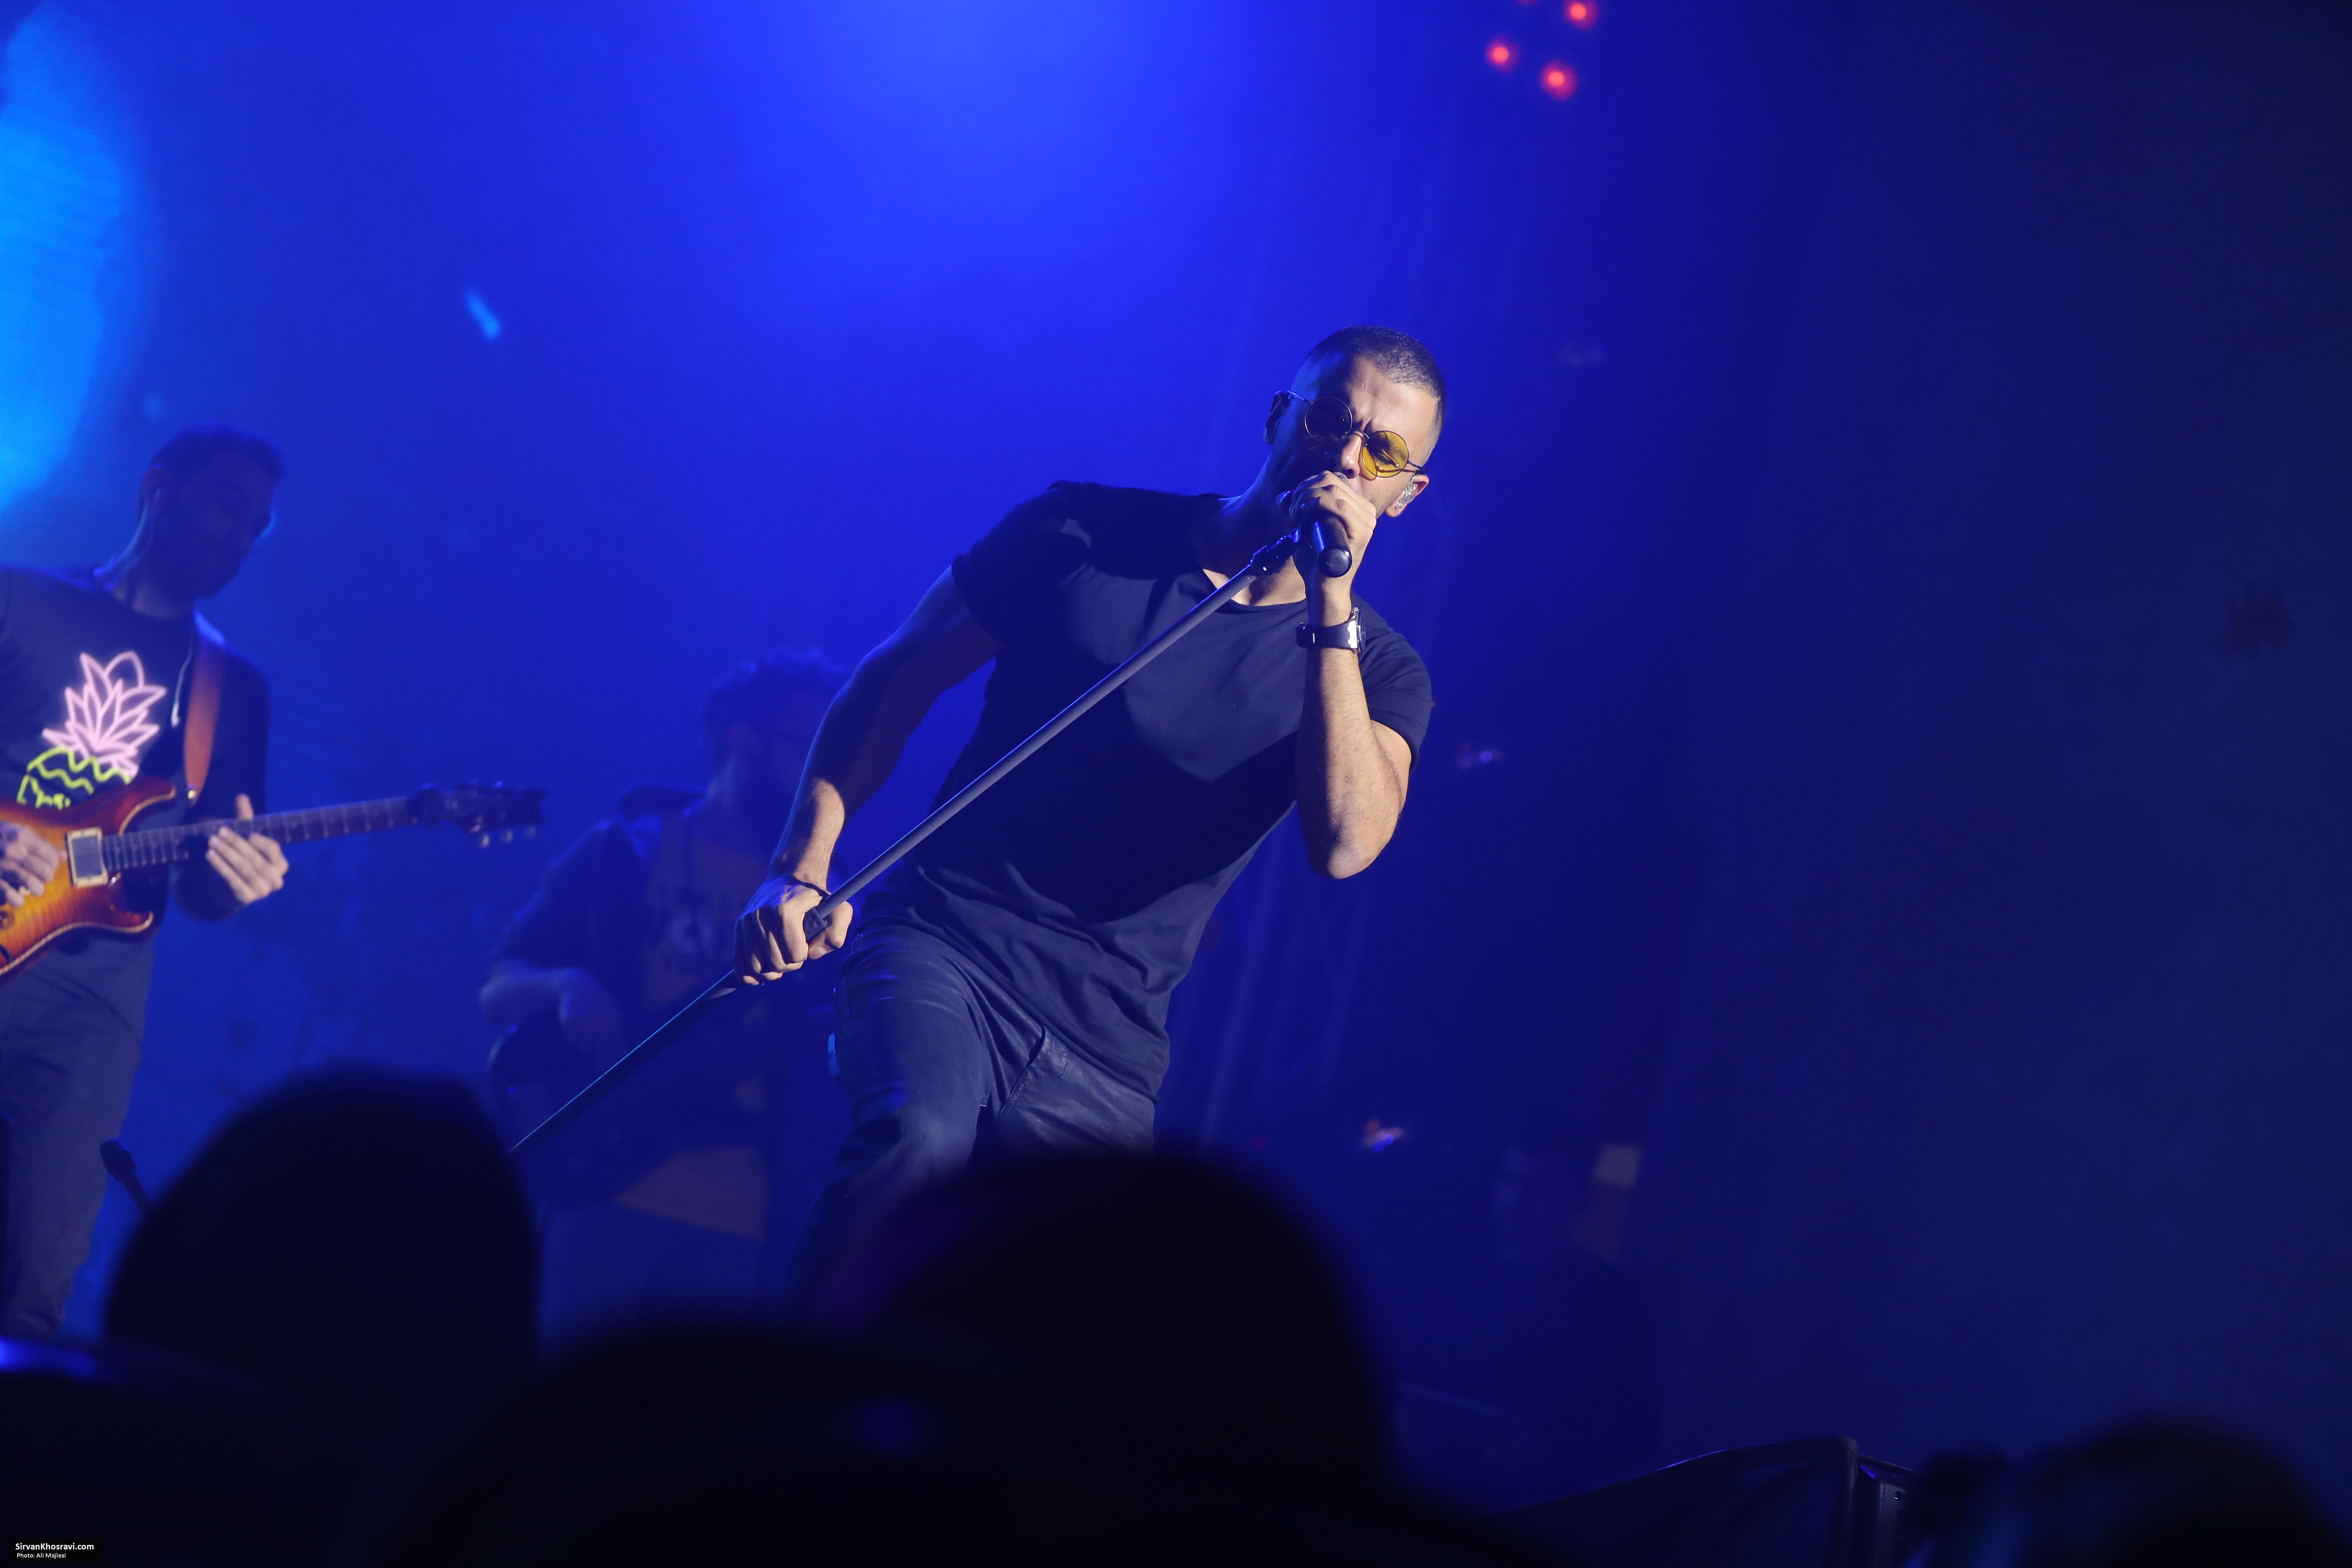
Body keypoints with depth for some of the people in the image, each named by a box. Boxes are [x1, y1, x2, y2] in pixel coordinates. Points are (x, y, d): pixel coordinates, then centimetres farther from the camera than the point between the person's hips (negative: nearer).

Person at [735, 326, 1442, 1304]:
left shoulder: (1377, 670, 3)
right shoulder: (1085, 536, 3)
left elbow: (1345, 844, -17)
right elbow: (898, 679, 9)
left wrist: (1331, 606, -21)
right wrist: (801, 872, -3)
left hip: (1103, 1058, 2)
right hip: (940, 947, -2)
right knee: (918, 1135, -34)